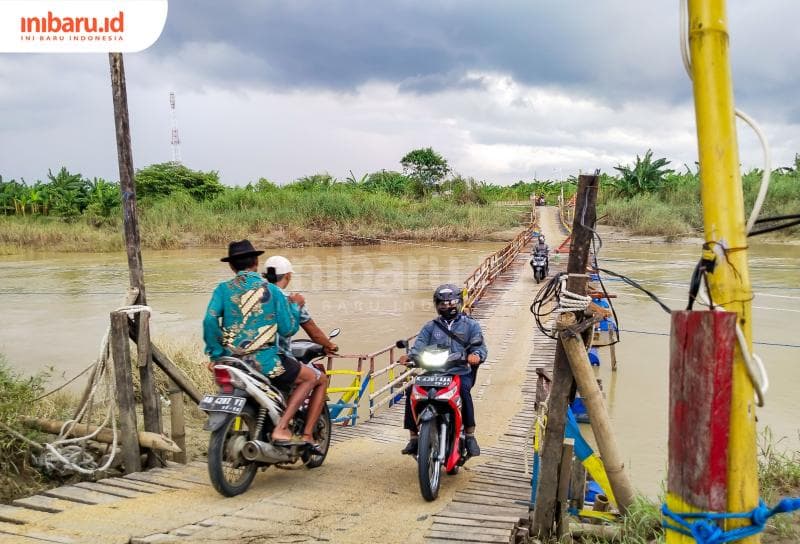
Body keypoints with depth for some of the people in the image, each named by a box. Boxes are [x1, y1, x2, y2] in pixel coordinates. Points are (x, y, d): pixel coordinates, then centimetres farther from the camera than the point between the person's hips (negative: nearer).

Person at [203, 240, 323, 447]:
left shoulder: (223, 289, 3)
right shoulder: (272, 291, -2)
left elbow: (210, 320, -11)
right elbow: (288, 329, -3)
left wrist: (215, 354, -2)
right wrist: (295, 306, 13)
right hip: (264, 362, -4)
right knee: (311, 377, 11)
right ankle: (281, 429, 0)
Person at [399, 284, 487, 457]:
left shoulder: (470, 325, 13)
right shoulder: (430, 327, 19)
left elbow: (480, 347, 2)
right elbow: (419, 346, 4)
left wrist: (476, 355, -23)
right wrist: (409, 356, -19)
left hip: (461, 373, -2)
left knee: (464, 391, -35)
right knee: (411, 391, -21)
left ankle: (470, 435, -21)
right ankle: (413, 436, -10)